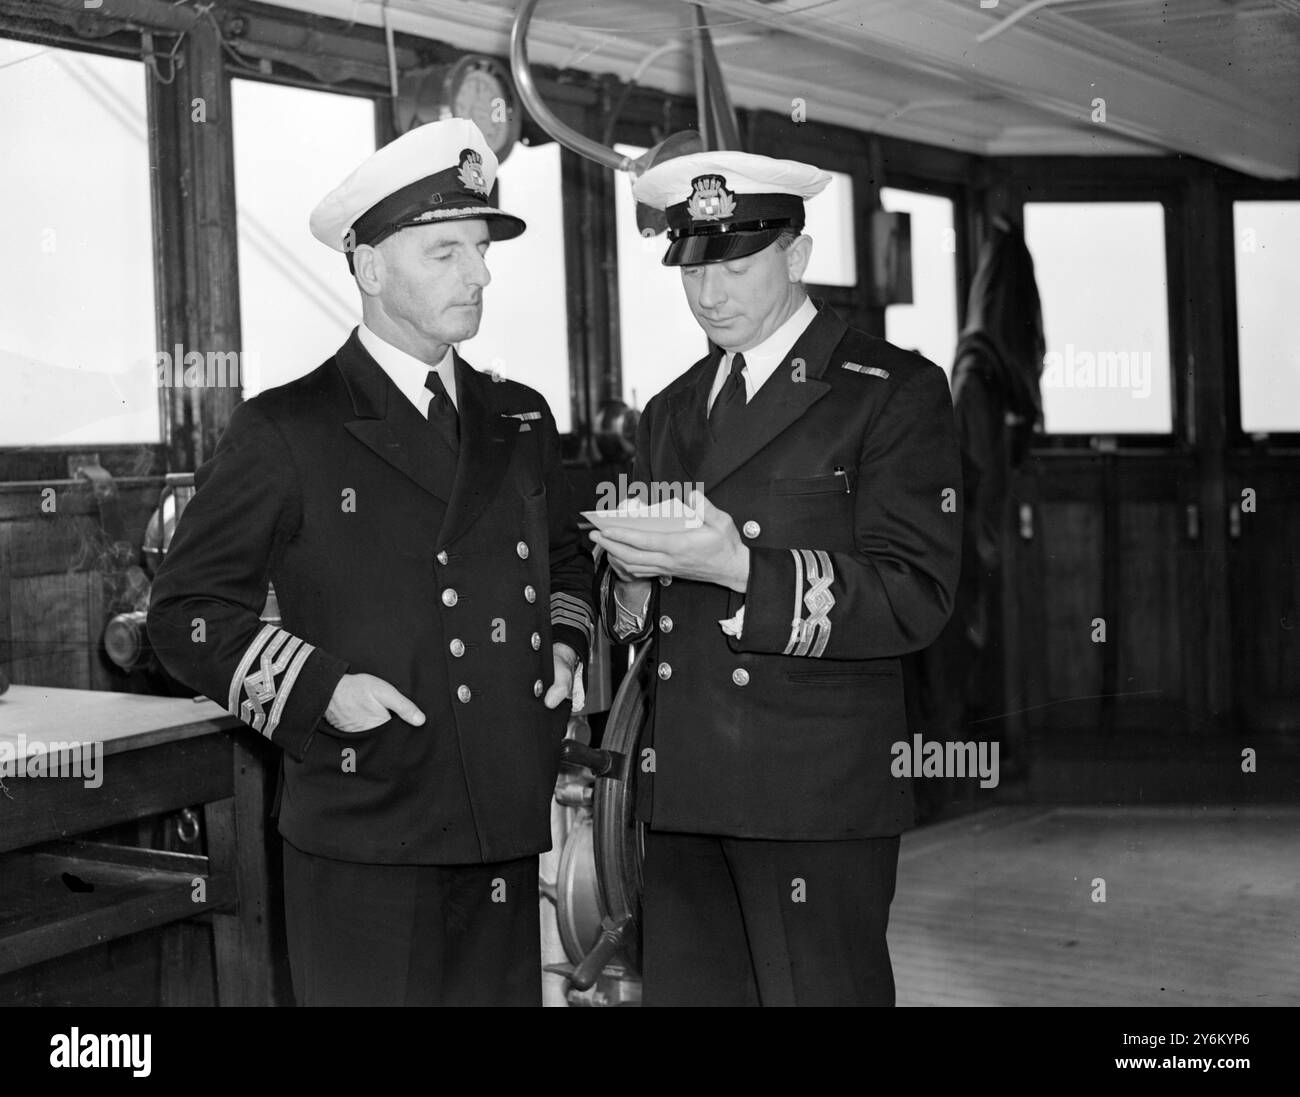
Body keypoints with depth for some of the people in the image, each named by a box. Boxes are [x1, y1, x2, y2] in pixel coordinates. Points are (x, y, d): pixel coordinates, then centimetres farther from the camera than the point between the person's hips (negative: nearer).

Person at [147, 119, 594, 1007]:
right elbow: (187, 611, -2)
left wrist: (565, 642, 9)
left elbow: (567, 558, 29)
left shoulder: (521, 420, 13)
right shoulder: (284, 432, -4)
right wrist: (319, 688, -14)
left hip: (505, 837, 5)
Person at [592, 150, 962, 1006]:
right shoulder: (672, 412, 18)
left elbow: (915, 598, -11)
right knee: (682, 987, 8)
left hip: (818, 797, -5)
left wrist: (739, 567, -21)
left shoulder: (894, 393, -2)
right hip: (683, 789, 6)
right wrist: (631, 572, -5)